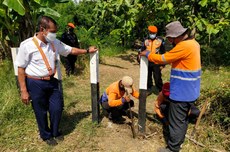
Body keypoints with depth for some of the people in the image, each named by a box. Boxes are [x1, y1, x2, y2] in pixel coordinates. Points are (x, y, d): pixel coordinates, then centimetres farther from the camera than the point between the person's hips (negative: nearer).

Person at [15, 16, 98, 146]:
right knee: (41, 112, 11)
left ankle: (55, 132, 39)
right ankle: (46, 136, 38)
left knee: (57, 108, 11)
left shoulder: (55, 43, 0)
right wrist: (24, 91, -12)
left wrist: (87, 51, 8)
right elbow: (21, 68, -11)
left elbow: (71, 50, 12)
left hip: (52, 81, 5)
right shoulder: (27, 45, -15)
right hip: (36, 84, -4)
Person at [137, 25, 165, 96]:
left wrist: (162, 64, 0)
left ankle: (161, 91, 11)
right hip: (147, 63, 4)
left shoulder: (160, 40, 2)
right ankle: (149, 89, 28)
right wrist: (140, 62, 8)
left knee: (157, 79, -6)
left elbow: (163, 53, 4)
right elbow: (141, 50, 14)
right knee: (148, 78, 11)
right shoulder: (146, 41, 9)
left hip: (156, 63, -3)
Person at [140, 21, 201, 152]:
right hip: (190, 91, 10)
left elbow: (163, 59, -17)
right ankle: (180, 141, 41)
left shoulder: (183, 46, -24)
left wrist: (147, 54, -3)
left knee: (176, 121, 4)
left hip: (182, 92, -10)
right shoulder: (193, 42, 8)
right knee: (184, 118, 23)